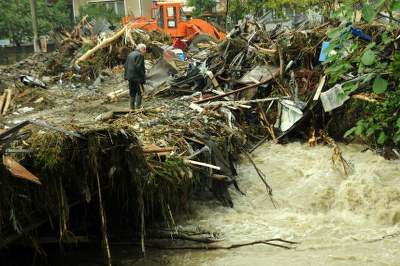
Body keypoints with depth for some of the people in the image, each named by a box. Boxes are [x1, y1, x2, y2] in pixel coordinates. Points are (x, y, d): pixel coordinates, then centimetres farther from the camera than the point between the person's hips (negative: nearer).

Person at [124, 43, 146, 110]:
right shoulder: (140, 55, -13)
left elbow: (126, 65, 18)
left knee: (132, 92, 13)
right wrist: (142, 75, -15)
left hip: (130, 76, 9)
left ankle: (132, 107, 16)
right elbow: (138, 66, -22)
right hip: (137, 77, -9)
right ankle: (137, 106, -4)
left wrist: (126, 75, 19)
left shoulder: (130, 54, 17)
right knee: (140, 91, -1)